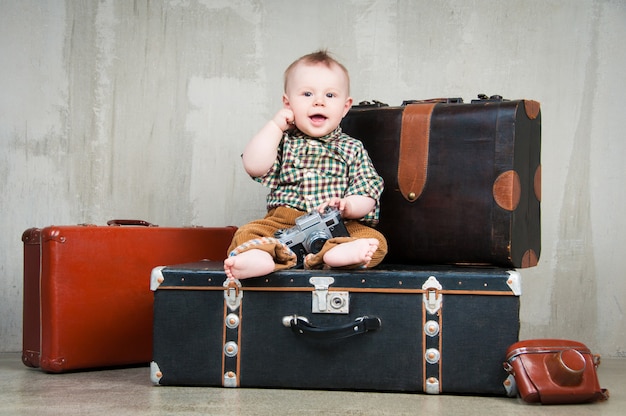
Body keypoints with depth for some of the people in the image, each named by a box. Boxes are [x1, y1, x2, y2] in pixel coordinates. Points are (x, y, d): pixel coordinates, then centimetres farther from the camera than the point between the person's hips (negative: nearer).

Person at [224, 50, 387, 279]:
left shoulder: (352, 149, 12)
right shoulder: (284, 142, 14)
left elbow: (367, 194, 5)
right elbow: (254, 167, -2)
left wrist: (348, 206, -18)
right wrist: (275, 125, 2)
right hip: (281, 224, 1)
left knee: (375, 240, -26)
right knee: (247, 233, -24)